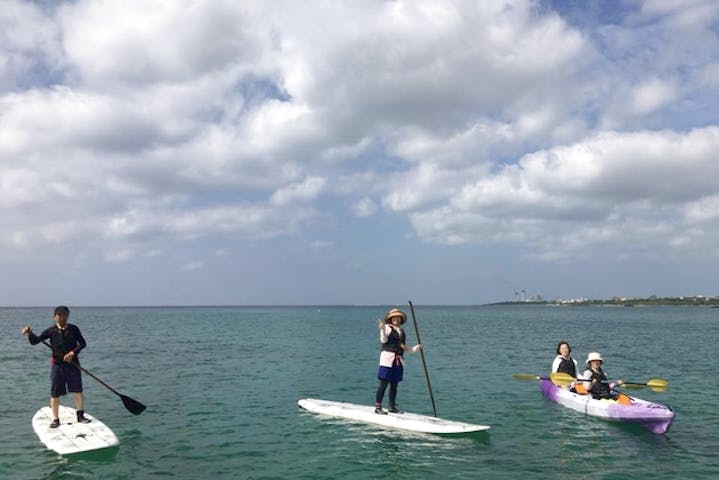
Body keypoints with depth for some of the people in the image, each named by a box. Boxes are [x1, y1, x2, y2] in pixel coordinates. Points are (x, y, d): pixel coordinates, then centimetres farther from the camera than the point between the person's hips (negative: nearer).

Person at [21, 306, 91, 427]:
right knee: (55, 394, 2)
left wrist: (73, 352, -16)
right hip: (57, 364, 0)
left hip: (73, 363, 0)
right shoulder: (51, 331, 0)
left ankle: (80, 415, 16)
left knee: (78, 391, 2)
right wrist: (29, 333, -22)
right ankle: (55, 419, 14)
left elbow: (82, 343, -1)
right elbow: (34, 341, -3)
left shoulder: (73, 329, 1)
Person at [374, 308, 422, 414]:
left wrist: (415, 348, 18)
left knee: (394, 385, 10)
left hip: (398, 360, 7)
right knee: (384, 383, -7)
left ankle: (392, 407, 19)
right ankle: (378, 407, -3)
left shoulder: (401, 331, 19)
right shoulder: (387, 327, -1)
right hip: (388, 358, -7)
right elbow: (383, 340, -16)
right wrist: (382, 329, -30)